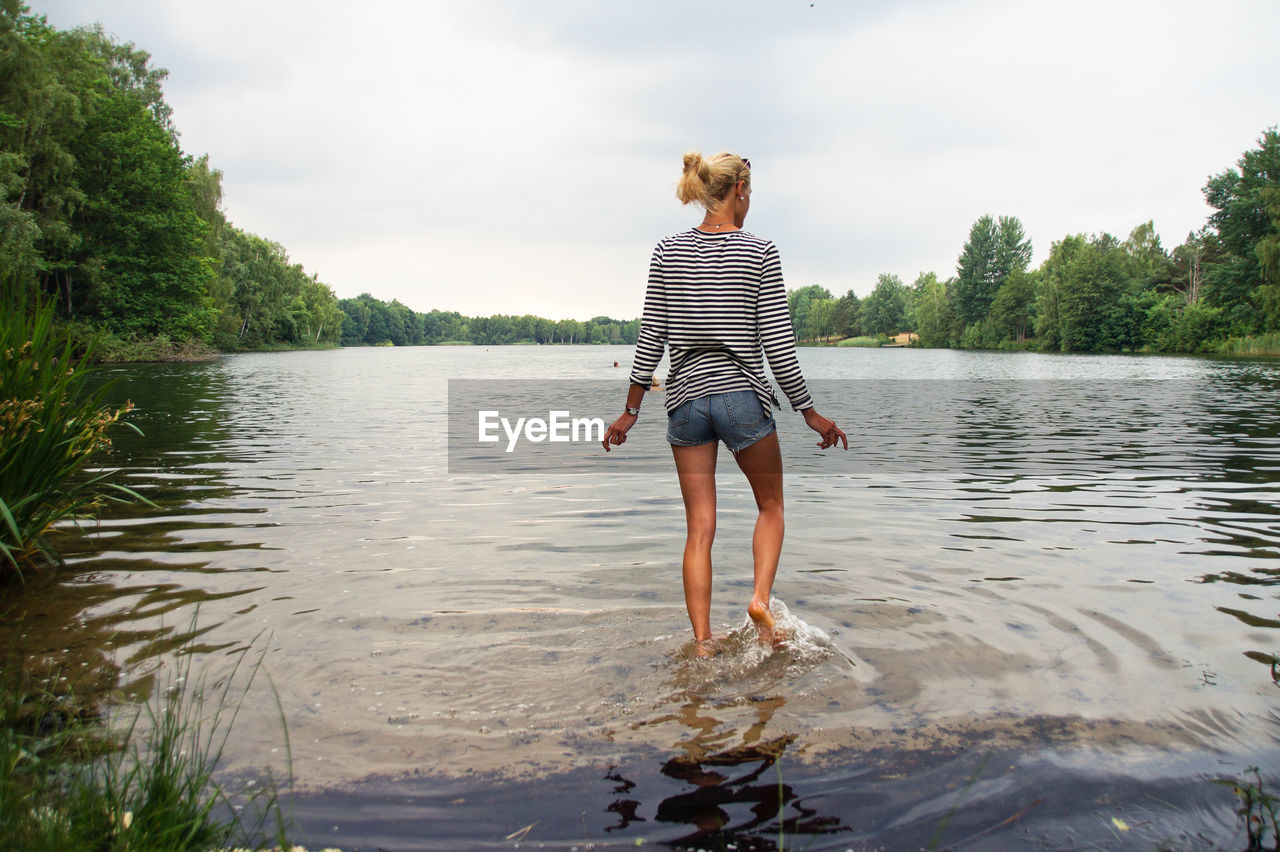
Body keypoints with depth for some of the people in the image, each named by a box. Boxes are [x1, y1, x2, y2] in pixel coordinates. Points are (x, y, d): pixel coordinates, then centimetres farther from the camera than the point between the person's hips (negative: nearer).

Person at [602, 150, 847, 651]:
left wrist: (631, 411, 8)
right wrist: (809, 412, 1)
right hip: (742, 395, -3)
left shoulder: (667, 253, 4)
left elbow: (650, 338, 3)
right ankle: (761, 597, -1)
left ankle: (702, 642, 8)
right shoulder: (760, 254, -5)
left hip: (685, 398, 3)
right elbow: (777, 343, -7)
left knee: (699, 529, 8)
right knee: (770, 506, 19)